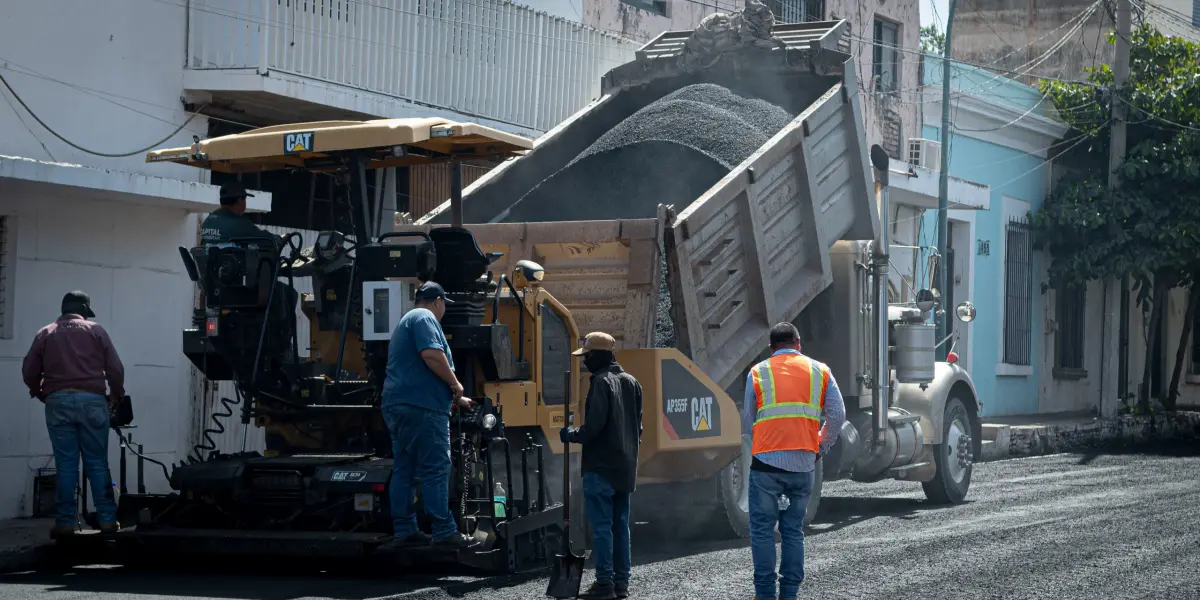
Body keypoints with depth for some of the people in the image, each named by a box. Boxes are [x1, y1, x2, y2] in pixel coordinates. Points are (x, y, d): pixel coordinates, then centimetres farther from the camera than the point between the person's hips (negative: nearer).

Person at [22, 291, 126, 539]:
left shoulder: (45, 334, 13)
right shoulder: (95, 330, 9)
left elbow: (29, 371, 9)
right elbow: (115, 368, 5)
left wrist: (41, 394, 25)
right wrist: (117, 395, 21)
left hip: (58, 403, 1)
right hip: (91, 401, -1)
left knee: (65, 465, 1)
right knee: (97, 463, 4)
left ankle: (65, 522, -3)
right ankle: (107, 519, 2)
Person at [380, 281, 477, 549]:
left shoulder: (406, 321, 28)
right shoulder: (425, 318, -5)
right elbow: (432, 356, -21)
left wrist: (456, 398, 35)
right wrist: (455, 384, -8)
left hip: (397, 406, 10)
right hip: (421, 407, -10)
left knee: (404, 469, 10)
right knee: (436, 470, -9)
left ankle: (404, 531, 11)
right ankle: (444, 533, -10)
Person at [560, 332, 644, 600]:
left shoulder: (602, 382, -14)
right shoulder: (631, 382, 12)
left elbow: (594, 426, -20)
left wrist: (570, 435, -4)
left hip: (601, 467, -8)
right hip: (626, 467, 8)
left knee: (601, 526, -5)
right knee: (621, 525, 11)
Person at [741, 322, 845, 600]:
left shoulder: (758, 373, 4)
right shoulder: (820, 371, 9)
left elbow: (747, 423, 8)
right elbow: (837, 415, 5)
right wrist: (821, 446, 18)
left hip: (767, 461, -2)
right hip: (804, 463, 2)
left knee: (762, 529, 4)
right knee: (794, 530, 11)